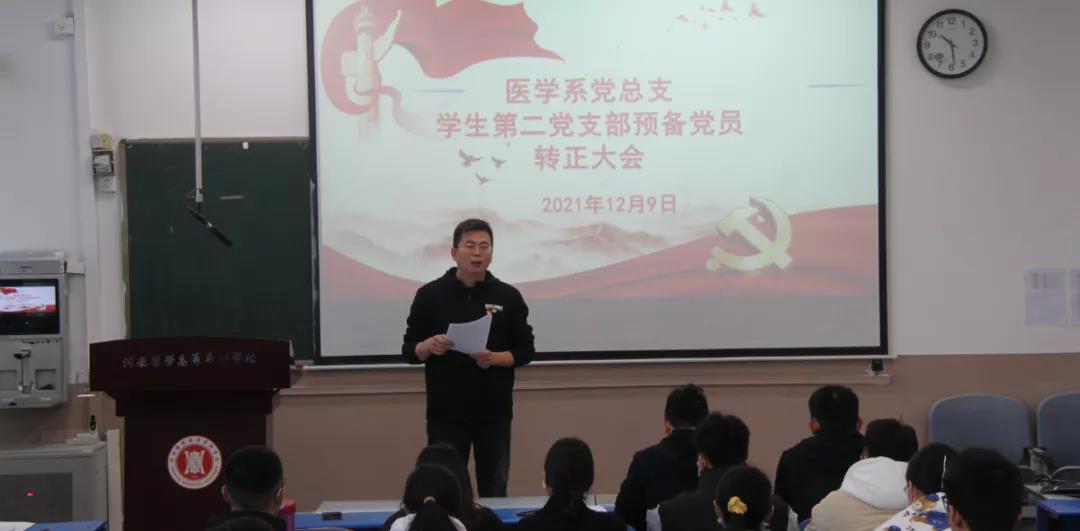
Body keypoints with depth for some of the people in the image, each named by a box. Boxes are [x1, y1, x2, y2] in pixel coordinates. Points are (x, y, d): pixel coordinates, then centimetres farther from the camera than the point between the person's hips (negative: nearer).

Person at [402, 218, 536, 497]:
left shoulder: (508, 297, 3)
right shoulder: (430, 295, 1)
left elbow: (525, 350, 4)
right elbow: (409, 351, 3)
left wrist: (494, 358, -15)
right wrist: (428, 347, -19)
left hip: (494, 412, 1)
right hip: (446, 413, -1)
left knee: (494, 491, 9)